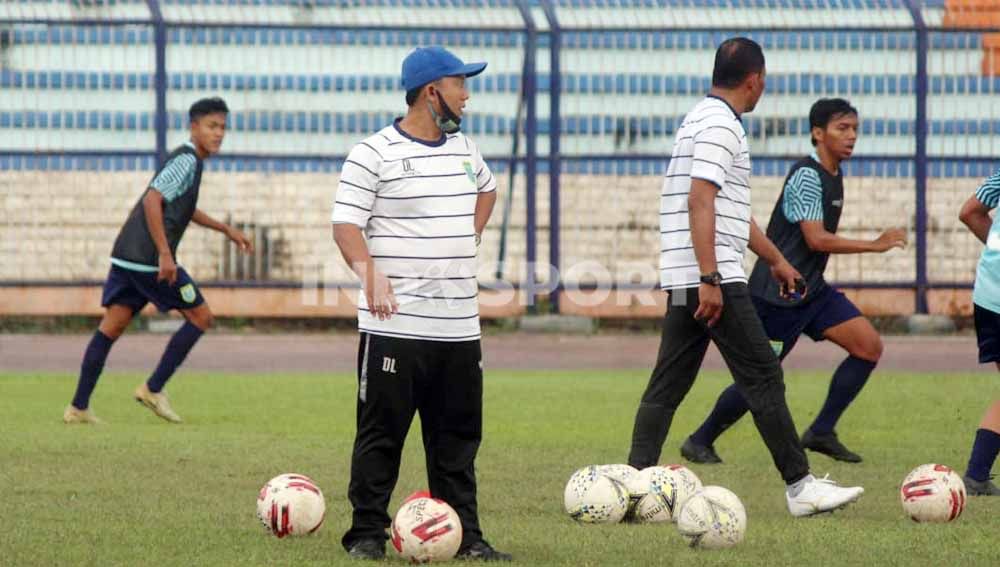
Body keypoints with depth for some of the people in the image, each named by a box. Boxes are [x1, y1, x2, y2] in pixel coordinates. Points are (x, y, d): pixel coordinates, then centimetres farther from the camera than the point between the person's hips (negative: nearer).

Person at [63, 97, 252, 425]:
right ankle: (153, 389, 4)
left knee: (111, 327, 7)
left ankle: (79, 407, 4)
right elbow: (153, 200, -22)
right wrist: (165, 254, -24)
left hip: (126, 257, 9)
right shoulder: (186, 161, -10)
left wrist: (226, 230, 40)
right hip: (149, 259, -9)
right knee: (201, 317, 3)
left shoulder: (187, 160, 21)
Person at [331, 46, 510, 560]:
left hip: (459, 327, 6)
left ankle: (464, 536, 13)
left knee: (458, 439, 8)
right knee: (381, 435, -1)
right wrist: (369, 270, -30)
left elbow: (486, 190, 35)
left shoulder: (463, 149, 14)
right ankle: (367, 533, 6)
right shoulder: (374, 153, -7)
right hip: (395, 326, -6)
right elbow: (346, 223, -13)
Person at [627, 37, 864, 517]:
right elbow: (700, 202, -21)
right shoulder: (721, 125, -12)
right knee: (763, 378, -5)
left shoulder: (702, 119, 20)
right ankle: (800, 486, -3)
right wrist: (710, 279, -25)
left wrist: (775, 258, 36)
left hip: (684, 280, 10)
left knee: (668, 384, 8)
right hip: (716, 279, -10)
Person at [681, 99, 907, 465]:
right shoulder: (807, 176, -18)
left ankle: (821, 433, 3)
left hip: (811, 290, 9)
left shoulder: (833, 176, 12)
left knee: (869, 345, -3)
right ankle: (699, 442, 15)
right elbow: (816, 239, -25)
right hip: (778, 293, -9)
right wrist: (875, 245, -22)